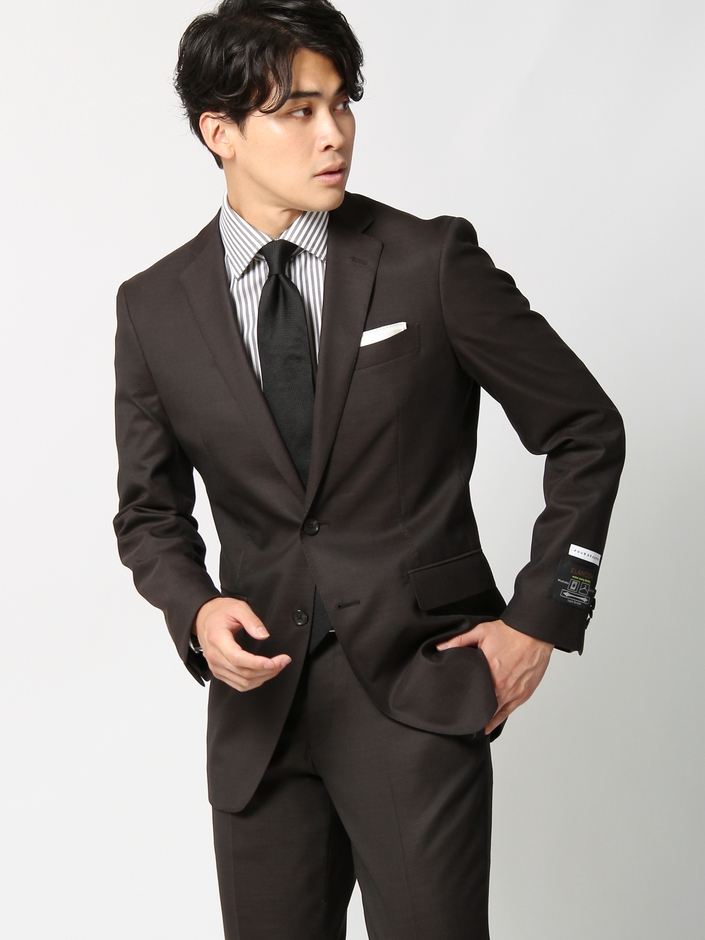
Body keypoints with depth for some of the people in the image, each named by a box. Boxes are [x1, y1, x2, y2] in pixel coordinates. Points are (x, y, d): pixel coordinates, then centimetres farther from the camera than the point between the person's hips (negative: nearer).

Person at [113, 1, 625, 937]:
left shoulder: (433, 263, -5)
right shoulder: (155, 307, 3)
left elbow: (586, 432, 2)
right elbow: (150, 510, 11)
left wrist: (542, 616, -2)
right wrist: (197, 609, -10)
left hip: (419, 688, -3)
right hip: (260, 692, 3)